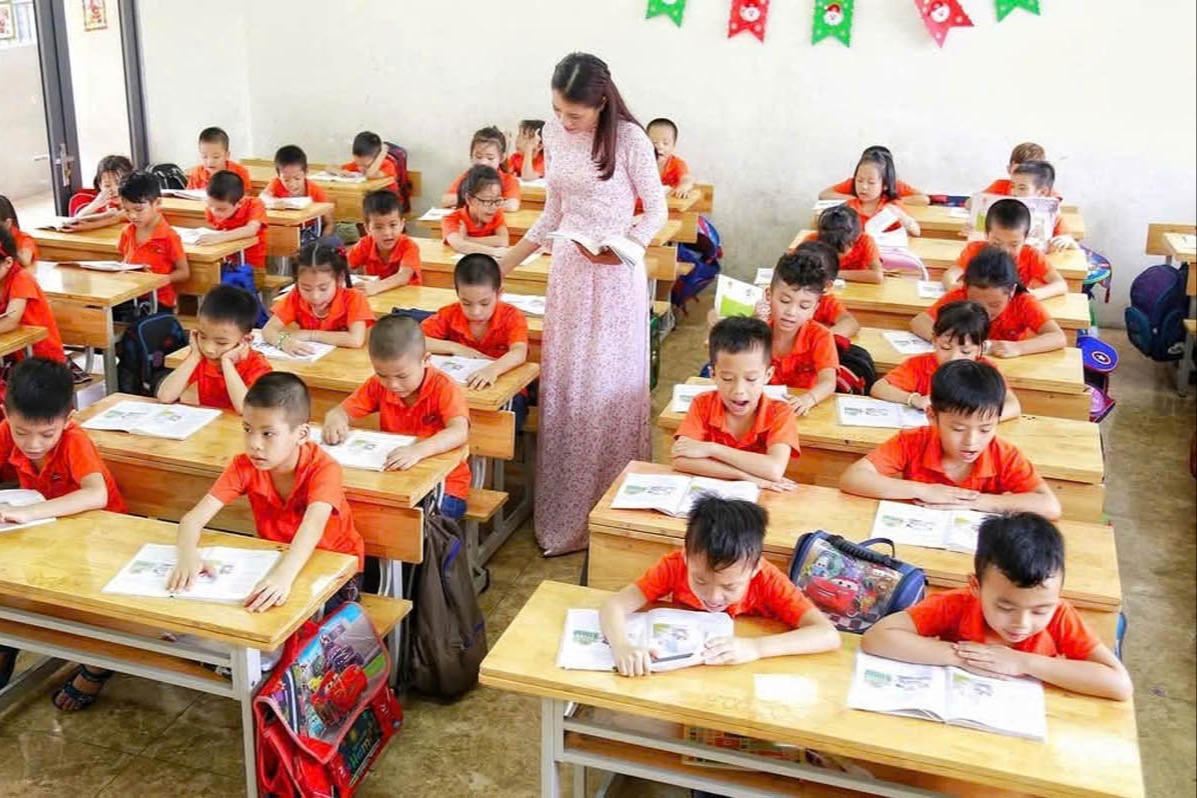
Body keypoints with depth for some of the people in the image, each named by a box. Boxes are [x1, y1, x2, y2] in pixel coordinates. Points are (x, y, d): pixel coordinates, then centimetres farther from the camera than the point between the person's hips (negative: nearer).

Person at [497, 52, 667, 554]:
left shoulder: (629, 139, -13)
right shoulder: (554, 133, 5)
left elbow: (657, 211, -5)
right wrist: (507, 262, 12)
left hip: (614, 274, -6)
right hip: (567, 268, 6)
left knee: (609, 389, 0)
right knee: (561, 386, 10)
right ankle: (563, 513, 23)